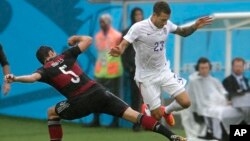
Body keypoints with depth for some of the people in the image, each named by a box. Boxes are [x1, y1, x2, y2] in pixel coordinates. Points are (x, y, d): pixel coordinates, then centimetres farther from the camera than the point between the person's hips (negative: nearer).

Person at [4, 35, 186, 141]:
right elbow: (88, 40, 26)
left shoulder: (46, 70, 9)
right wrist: (75, 38, 44)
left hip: (80, 103, -3)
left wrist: (15, 78, -21)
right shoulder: (66, 55, 18)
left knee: (52, 113, 24)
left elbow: (33, 77, -15)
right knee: (133, 114, -2)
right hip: (99, 93, 3)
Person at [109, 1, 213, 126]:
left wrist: (195, 26, -8)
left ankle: (167, 111, 30)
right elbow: (124, 44, -26)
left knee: (185, 102, -3)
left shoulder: (167, 24, -5)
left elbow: (183, 32, 12)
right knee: (157, 115, -5)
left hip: (164, 72, 5)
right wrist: (118, 51, -49)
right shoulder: (139, 28, -22)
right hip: (147, 76, -5)